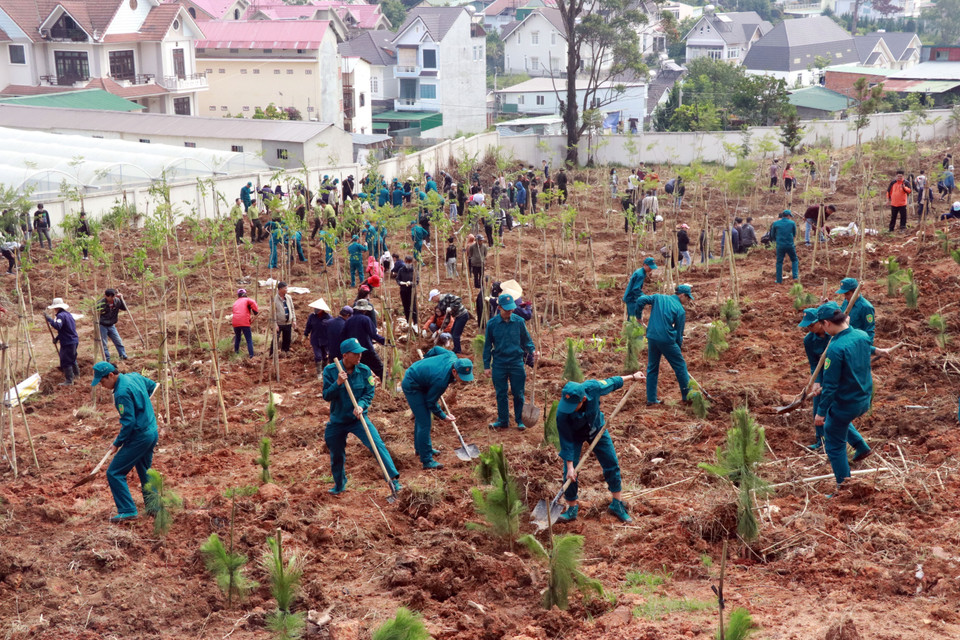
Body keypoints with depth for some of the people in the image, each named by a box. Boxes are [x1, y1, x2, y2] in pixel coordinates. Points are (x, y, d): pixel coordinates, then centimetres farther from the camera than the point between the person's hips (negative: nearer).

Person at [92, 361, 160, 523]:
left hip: (139, 437, -10)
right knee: (145, 473, 23)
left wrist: (117, 443, -11)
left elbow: (129, 423, -22)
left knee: (114, 473, -3)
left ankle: (128, 511, -5)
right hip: (153, 433, 10)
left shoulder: (122, 393, -22)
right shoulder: (134, 376, 5)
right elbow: (152, 385, 25)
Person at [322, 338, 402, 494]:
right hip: (337, 421, 1)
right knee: (336, 455, 14)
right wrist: (338, 383, -28)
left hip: (358, 418, 0)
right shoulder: (330, 370, -10)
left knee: (377, 444, -20)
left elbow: (369, 394, -5)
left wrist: (361, 405, -26)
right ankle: (339, 485, 40)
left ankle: (393, 478, -20)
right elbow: (326, 396, -11)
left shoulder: (364, 370, -8)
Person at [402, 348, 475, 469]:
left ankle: (420, 448, 42)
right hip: (412, 386, -10)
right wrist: (443, 416, -8)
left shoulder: (453, 357, -17)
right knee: (424, 423, -13)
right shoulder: (442, 380, -37)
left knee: (421, 416, 24)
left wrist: (425, 363, 22)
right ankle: (427, 461, -10)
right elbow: (431, 402, -21)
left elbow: (435, 349, 5)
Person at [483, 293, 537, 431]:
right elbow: (487, 346, 6)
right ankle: (503, 420, 20)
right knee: (501, 394, 8)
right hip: (499, 365, 0)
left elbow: (526, 340, 10)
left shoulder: (519, 321, -1)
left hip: (517, 363, 0)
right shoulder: (492, 324, -1)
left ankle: (520, 421, 15)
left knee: (518, 394, 4)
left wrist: (532, 350, -10)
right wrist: (487, 365, 4)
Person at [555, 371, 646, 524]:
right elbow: (566, 441, -27)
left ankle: (617, 504, 21)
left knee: (612, 464, 5)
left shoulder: (592, 387, -37)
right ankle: (572, 508, 13)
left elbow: (611, 383, -14)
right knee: (569, 473, -7)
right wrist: (570, 466, -25)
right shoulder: (562, 413, -39)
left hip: (597, 428, 3)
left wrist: (632, 377, 0)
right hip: (574, 435, -2)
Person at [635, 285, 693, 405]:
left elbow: (641, 300, 0)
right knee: (680, 366, 10)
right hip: (667, 340, -5)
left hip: (652, 338, 5)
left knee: (652, 368, 15)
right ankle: (687, 395, 17)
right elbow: (679, 332, 0)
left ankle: (651, 399, 15)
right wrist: (679, 347, 12)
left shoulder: (658, 297, 8)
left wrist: (639, 315, 16)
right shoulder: (680, 310, -3)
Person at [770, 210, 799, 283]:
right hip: (790, 245, -1)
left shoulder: (775, 223, 1)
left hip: (780, 245, 1)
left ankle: (779, 279, 10)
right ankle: (795, 276, 7)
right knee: (794, 260, 16)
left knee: (779, 262, 9)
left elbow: (772, 235, 12)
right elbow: (794, 234, 13)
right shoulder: (792, 223, 0)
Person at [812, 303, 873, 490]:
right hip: (864, 400, 8)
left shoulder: (835, 348, -28)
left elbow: (831, 385, -23)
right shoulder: (862, 336, -4)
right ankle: (861, 446, 30)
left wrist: (821, 411, -12)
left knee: (834, 445, 11)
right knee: (835, 418, 36)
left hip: (845, 403, -8)